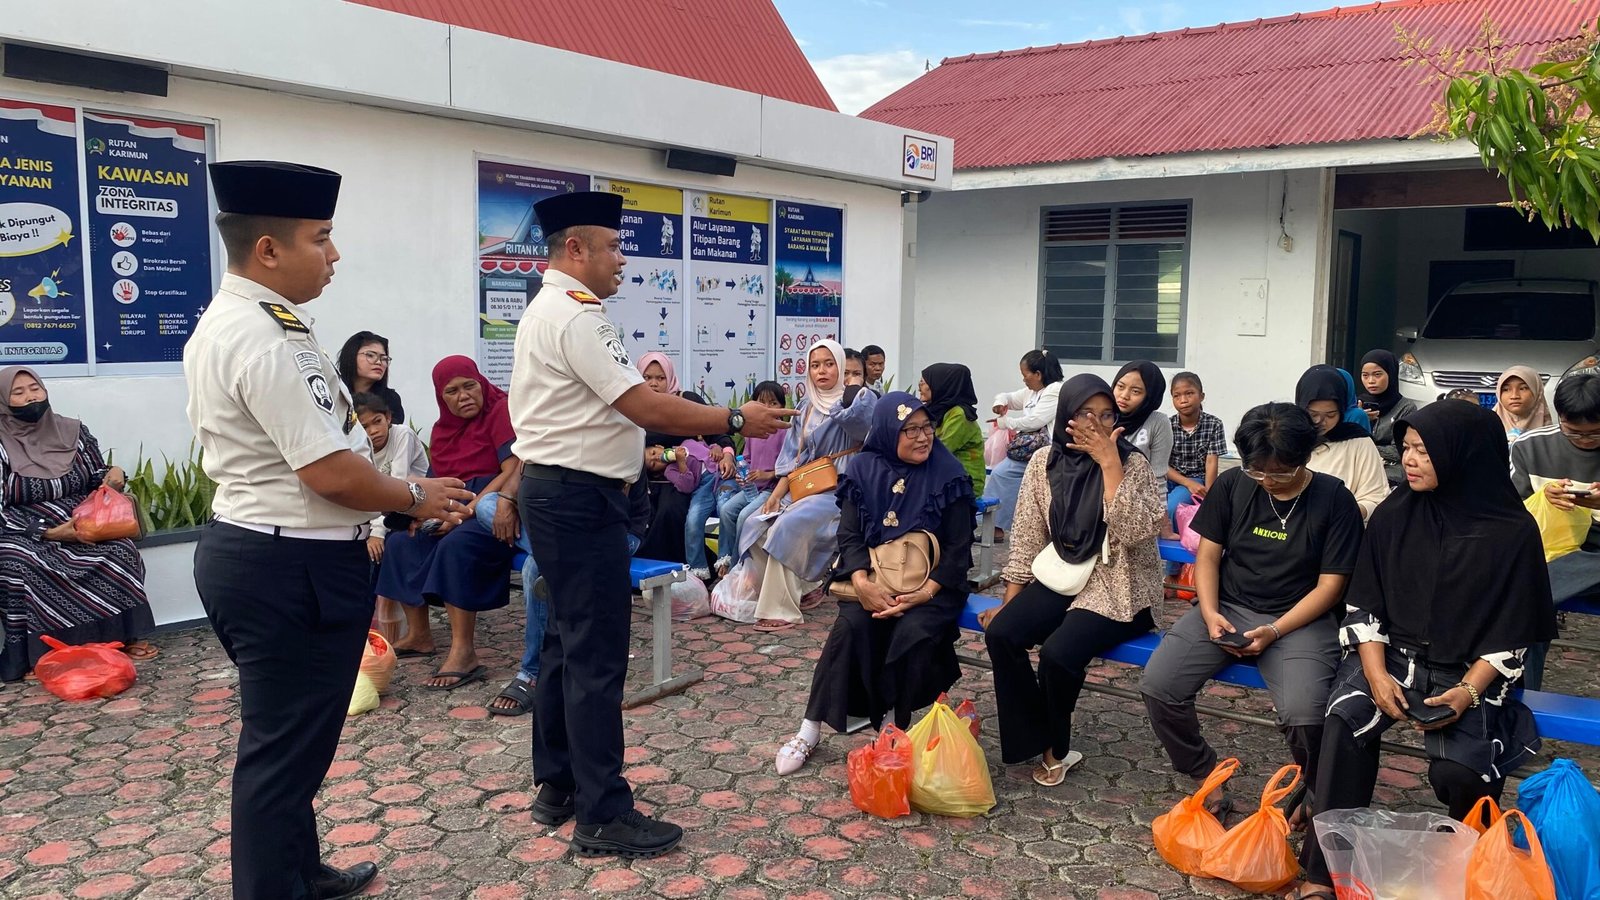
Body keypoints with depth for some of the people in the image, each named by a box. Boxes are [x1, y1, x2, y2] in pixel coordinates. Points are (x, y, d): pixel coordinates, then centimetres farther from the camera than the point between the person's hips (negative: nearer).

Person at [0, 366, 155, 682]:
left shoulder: (74, 432, 8)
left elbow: (99, 483, 16)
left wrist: (114, 475, -10)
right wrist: (48, 532, -21)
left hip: (85, 529, 3)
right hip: (27, 536, -2)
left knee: (120, 551, -25)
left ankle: (124, 636, -17)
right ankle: (35, 652, -27)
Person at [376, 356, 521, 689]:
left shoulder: (501, 410, -9)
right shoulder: (444, 428, 14)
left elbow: (513, 471, -18)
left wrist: (469, 510, -22)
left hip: (497, 511, -9)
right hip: (458, 510, 9)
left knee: (457, 545, -33)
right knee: (400, 541, 1)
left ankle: (463, 653, -32)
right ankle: (419, 636, 7)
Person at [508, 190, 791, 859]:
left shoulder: (548, 308, 17)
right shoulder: (575, 315, -17)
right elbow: (645, 408, -22)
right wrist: (737, 421, -15)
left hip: (554, 492, 11)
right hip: (579, 498, -11)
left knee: (565, 643, 17)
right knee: (597, 657, -5)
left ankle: (557, 786, 28)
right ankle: (603, 816, 3)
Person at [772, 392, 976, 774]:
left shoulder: (948, 475, -4)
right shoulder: (865, 470, 2)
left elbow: (958, 546, -5)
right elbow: (849, 535, -1)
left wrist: (925, 593, -20)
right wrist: (862, 583, -20)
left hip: (931, 583, -1)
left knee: (913, 635, -30)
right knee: (851, 627, -26)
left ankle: (902, 733, -11)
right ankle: (811, 729, -16)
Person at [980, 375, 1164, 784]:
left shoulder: (1133, 463, -9)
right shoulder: (1044, 462, 1)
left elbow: (1133, 531, -24)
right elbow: (1027, 538, 4)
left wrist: (1108, 462, -24)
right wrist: (1009, 604, 0)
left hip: (1116, 591, -4)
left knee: (1058, 653, -27)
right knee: (1000, 633, -20)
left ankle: (1056, 747, 2)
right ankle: (1038, 742, -3)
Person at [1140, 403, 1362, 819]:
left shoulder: (1334, 500, -6)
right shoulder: (1232, 485, 2)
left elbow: (1330, 585, -6)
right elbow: (1208, 554, 6)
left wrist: (1274, 631, -17)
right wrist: (1209, 613, -11)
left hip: (1299, 618, -3)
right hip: (1227, 608, 3)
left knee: (1303, 714, -31)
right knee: (1157, 685, -20)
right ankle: (1205, 777, 5)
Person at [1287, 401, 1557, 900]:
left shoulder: (1513, 532, -8)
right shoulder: (1393, 515, 0)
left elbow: (1512, 634, -5)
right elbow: (1364, 605, 2)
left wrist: (1468, 691, -18)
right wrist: (1376, 674, -12)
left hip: (1468, 672, -2)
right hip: (1393, 655, 2)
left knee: (1458, 771, -26)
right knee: (1346, 721, -27)